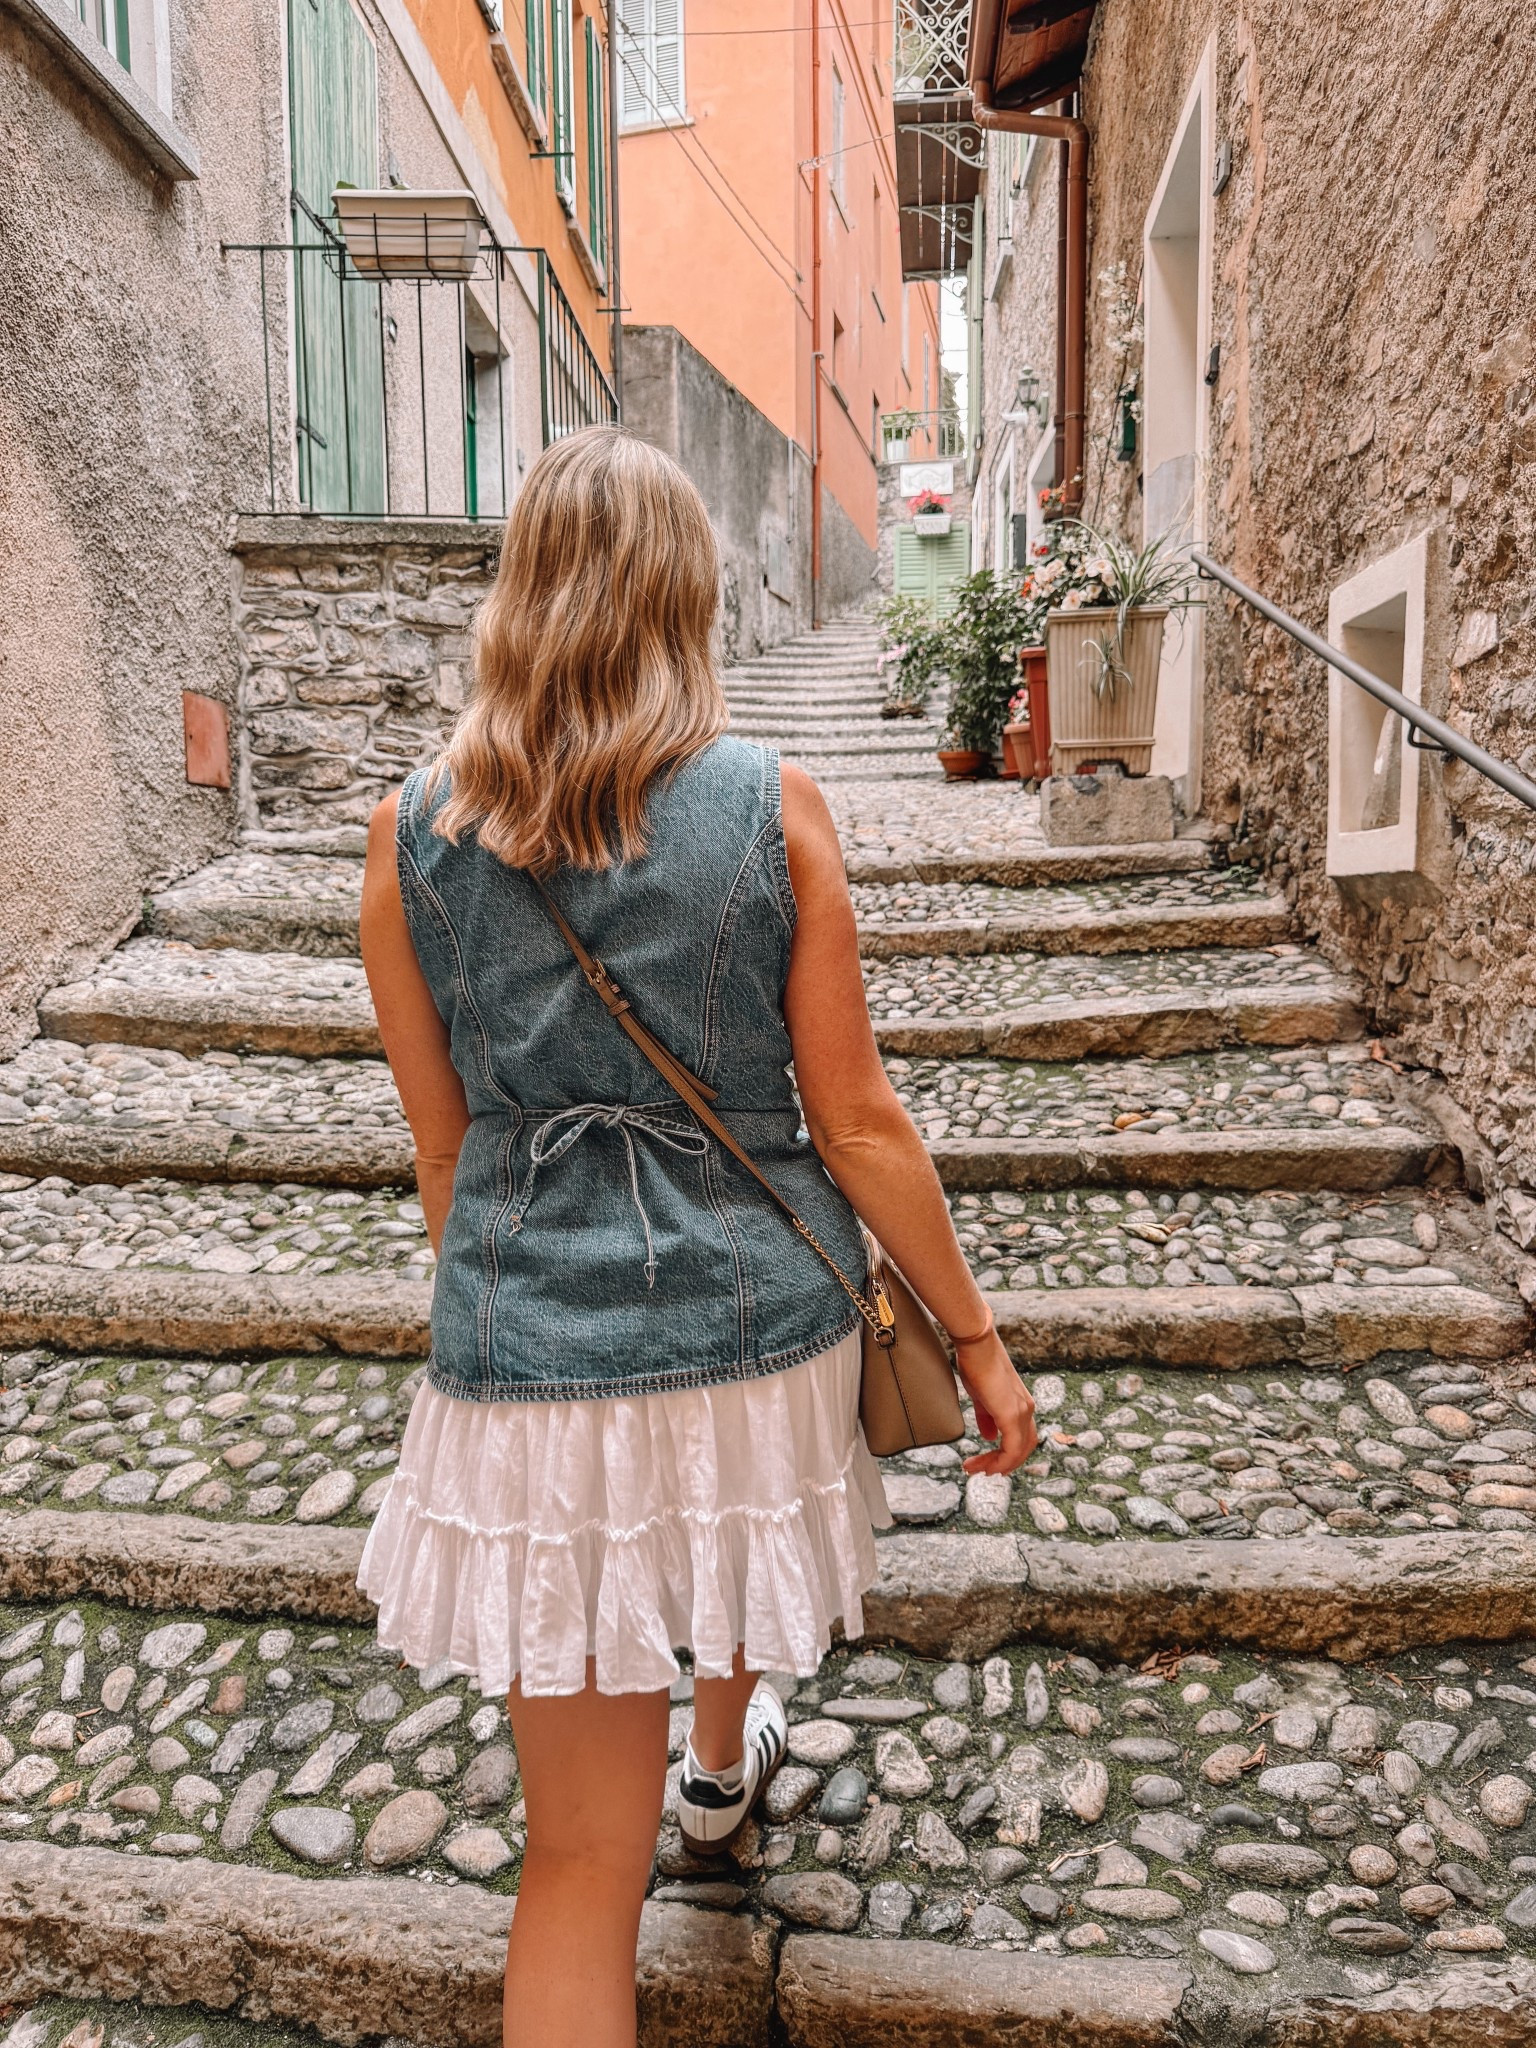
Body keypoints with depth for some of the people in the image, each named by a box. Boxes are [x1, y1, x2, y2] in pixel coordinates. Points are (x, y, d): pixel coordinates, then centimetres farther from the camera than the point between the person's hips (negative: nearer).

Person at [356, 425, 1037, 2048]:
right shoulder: (771, 807, -10)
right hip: (753, 1329, 2)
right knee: (733, 1530, 37)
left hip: (530, 1359, -1)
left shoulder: (411, 830, -6)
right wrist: (976, 1337, 5)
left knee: (583, 1844, 13)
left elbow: (441, 1142, 2)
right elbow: (853, 1120, -7)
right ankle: (723, 1763, 68)